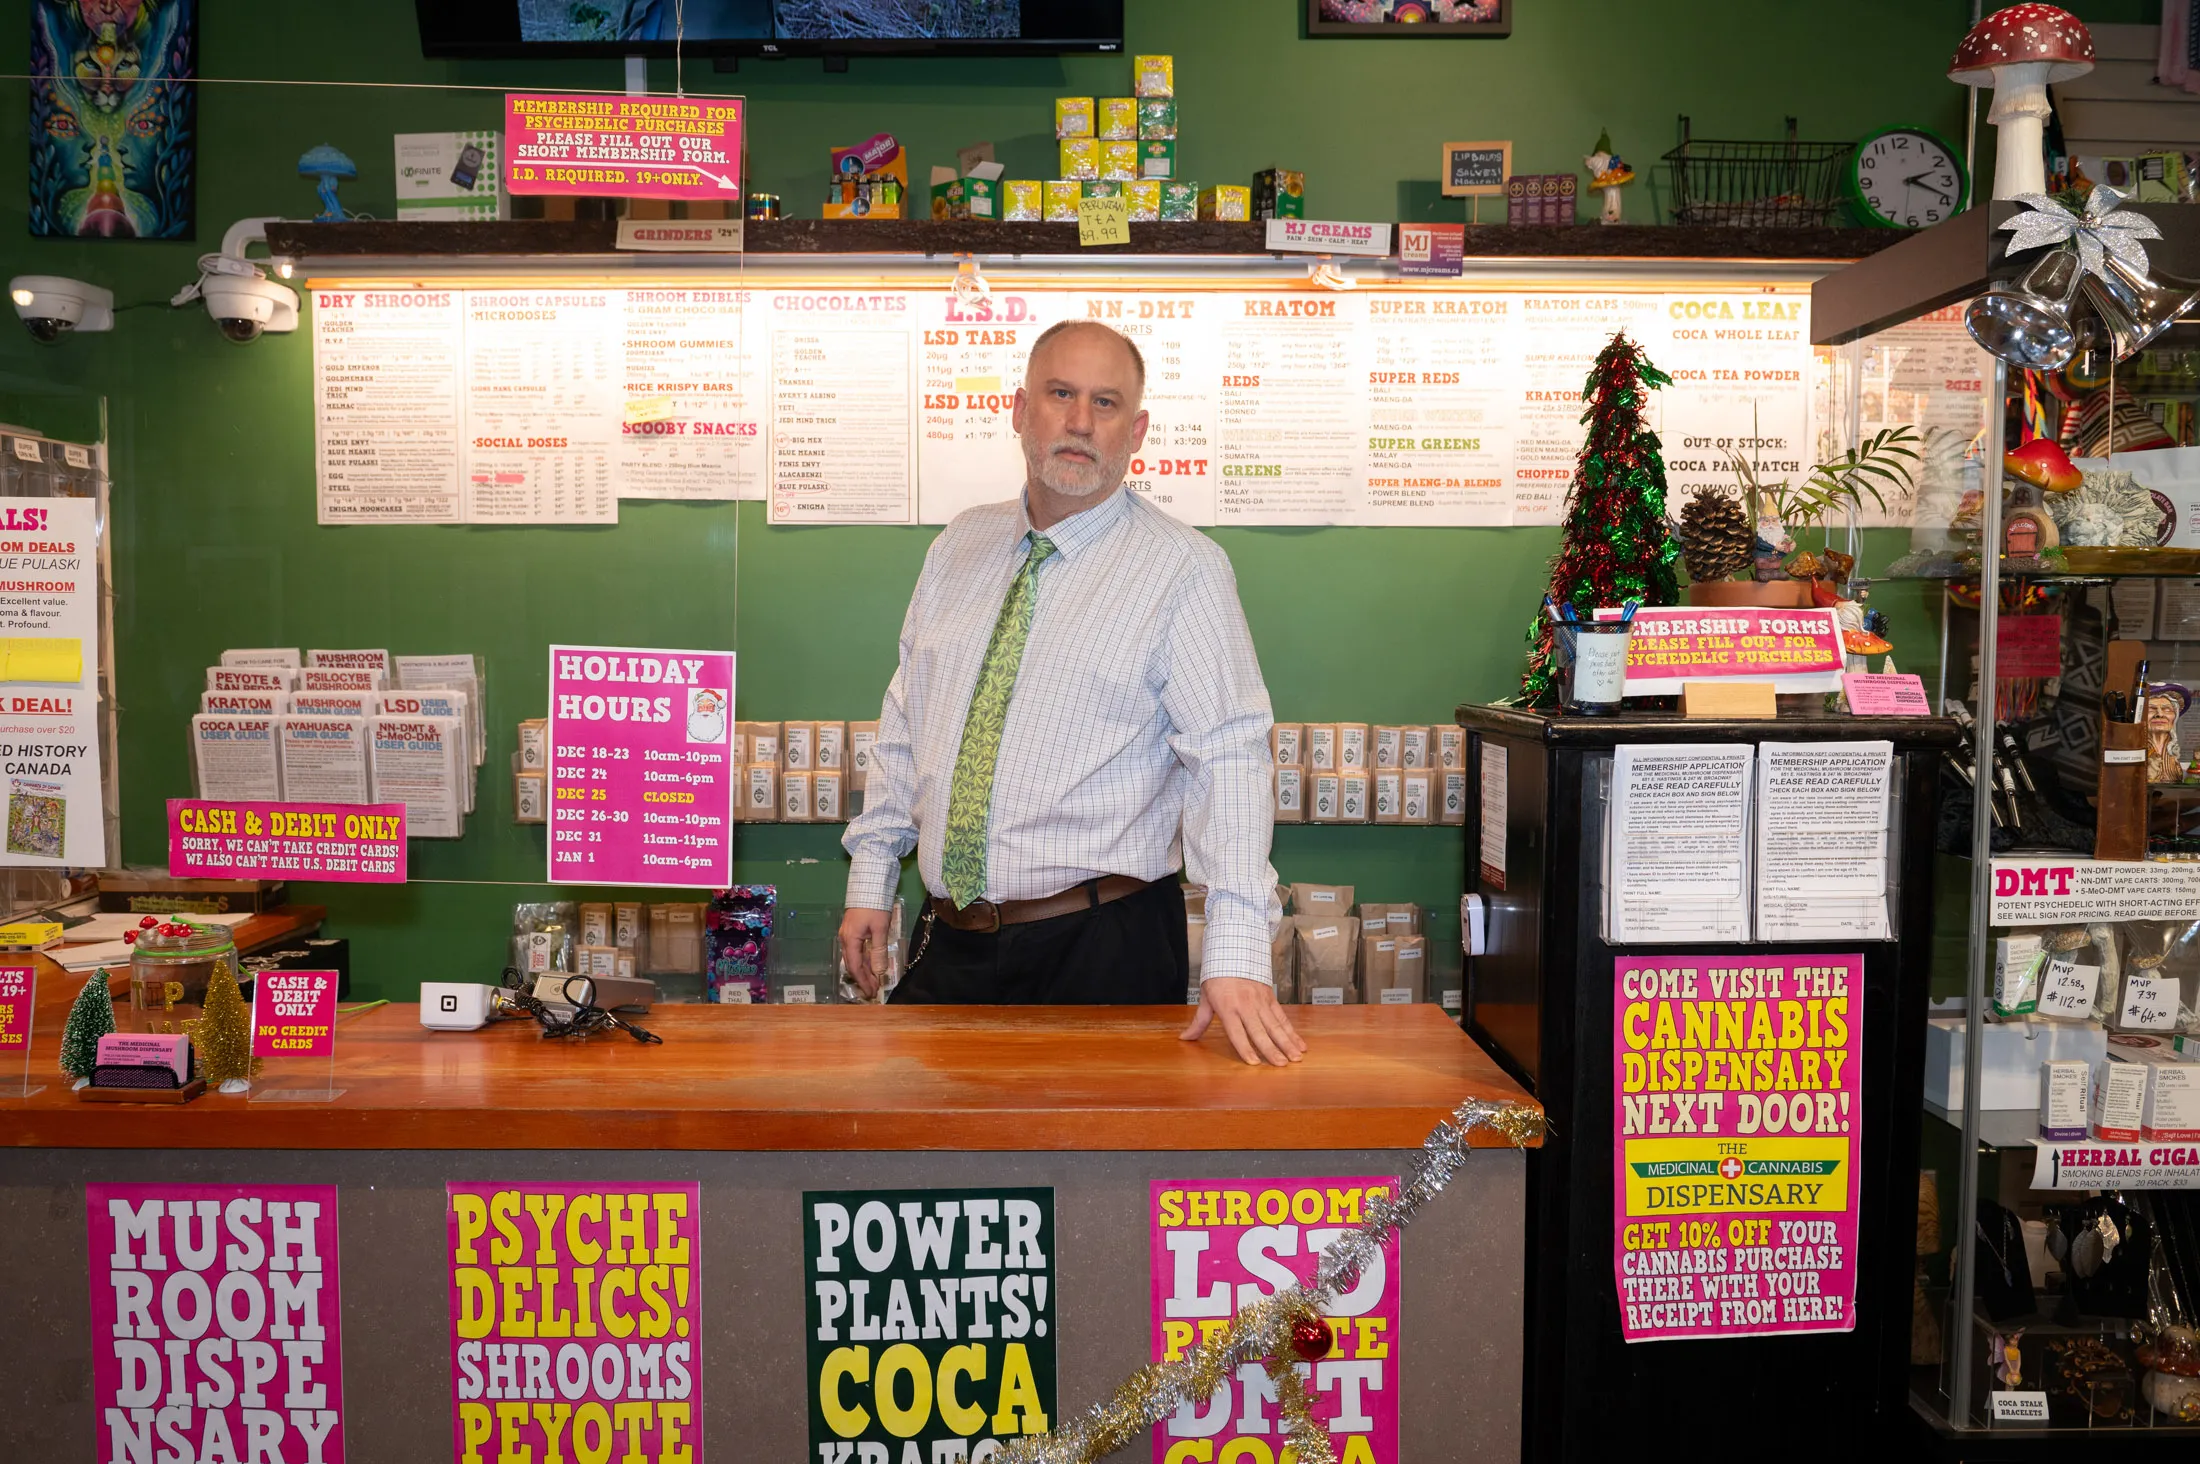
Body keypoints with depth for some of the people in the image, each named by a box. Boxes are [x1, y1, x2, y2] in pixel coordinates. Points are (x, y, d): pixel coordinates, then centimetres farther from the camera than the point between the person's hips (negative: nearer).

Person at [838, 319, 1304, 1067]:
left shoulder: (1183, 568, -9)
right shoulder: (961, 547, 9)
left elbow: (1230, 757, -16)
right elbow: (903, 722, 14)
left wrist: (1235, 956, -25)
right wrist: (871, 879, 10)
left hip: (1102, 949, -5)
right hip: (948, 942, 5)